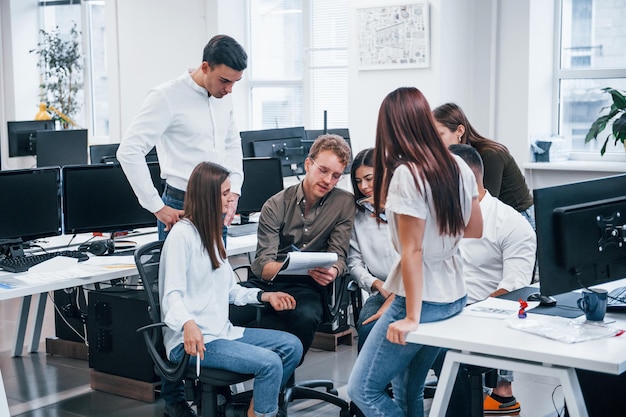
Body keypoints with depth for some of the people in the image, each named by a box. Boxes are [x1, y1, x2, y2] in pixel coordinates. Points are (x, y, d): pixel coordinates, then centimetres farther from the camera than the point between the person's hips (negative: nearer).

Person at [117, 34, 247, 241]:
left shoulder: (223, 97, 8)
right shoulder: (167, 97, -13)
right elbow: (128, 151, -18)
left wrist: (234, 191, 9)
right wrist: (157, 208, -18)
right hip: (181, 209, -6)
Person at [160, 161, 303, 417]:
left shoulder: (213, 233, 18)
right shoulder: (182, 234, -12)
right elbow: (173, 295, -21)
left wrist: (263, 296, 5)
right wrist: (187, 324, -40)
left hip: (222, 332, 9)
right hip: (192, 340, -9)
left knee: (292, 346, 1)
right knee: (269, 363, -23)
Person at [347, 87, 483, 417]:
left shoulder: (406, 174, -19)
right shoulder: (458, 166, 4)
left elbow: (412, 251, -20)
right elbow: (474, 232, 15)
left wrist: (412, 318, -17)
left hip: (423, 300, -8)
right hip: (455, 297, 8)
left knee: (363, 389, 3)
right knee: (412, 390, 18)